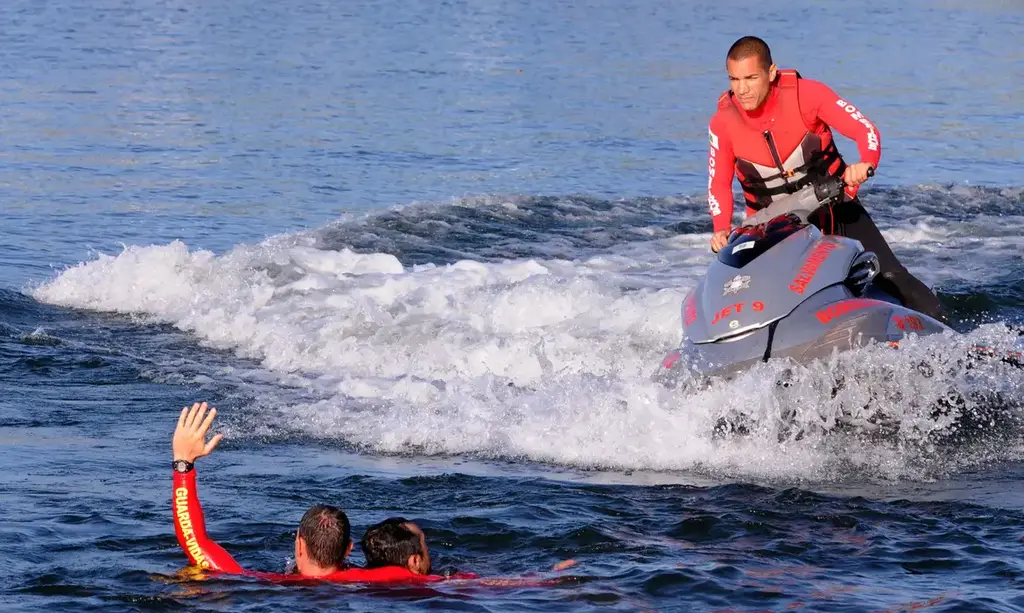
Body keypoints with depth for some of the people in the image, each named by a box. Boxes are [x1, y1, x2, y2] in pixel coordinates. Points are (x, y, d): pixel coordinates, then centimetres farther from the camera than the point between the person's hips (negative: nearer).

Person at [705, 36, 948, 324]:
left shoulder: (806, 94, -16)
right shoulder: (723, 123, -10)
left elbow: (865, 129, -16)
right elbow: (719, 184, 2)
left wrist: (866, 163, -38)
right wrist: (721, 229, -16)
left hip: (836, 208, -2)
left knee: (890, 277, -10)